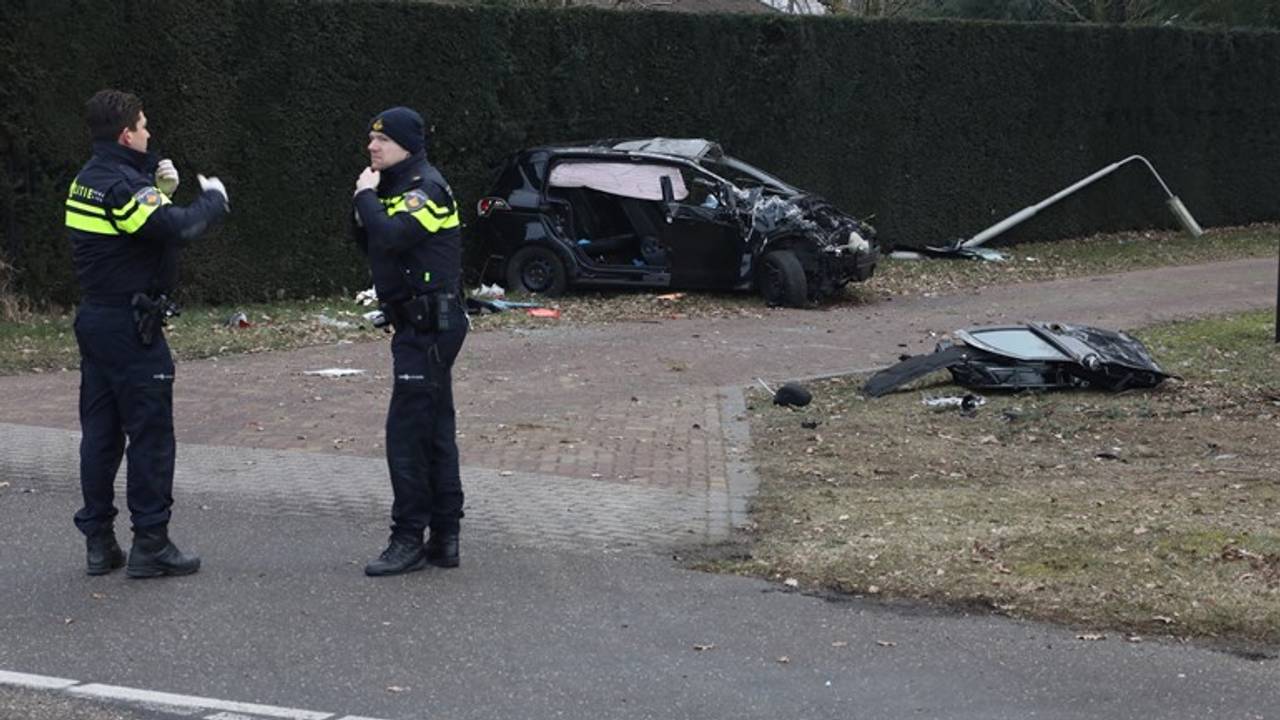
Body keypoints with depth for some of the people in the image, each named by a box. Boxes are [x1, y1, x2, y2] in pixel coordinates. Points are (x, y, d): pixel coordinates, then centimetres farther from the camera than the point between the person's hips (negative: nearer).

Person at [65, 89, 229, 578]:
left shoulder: (86, 181, 11)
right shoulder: (124, 186, -18)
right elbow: (181, 228, -28)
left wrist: (158, 187, 7)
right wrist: (213, 198, -11)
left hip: (95, 318, 9)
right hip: (131, 327, -9)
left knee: (99, 432, 11)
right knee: (150, 434, -2)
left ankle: (98, 541, 15)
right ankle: (150, 544, 0)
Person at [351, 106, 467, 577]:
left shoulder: (426, 188, -14)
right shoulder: (397, 188, 17)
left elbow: (391, 236, -29)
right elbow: (368, 243, 15)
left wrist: (366, 195, -14)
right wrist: (365, 201, -1)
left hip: (430, 326, -10)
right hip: (420, 326, 10)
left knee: (407, 432, -9)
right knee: (435, 432, 12)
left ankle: (408, 540, -6)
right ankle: (444, 538, 17)